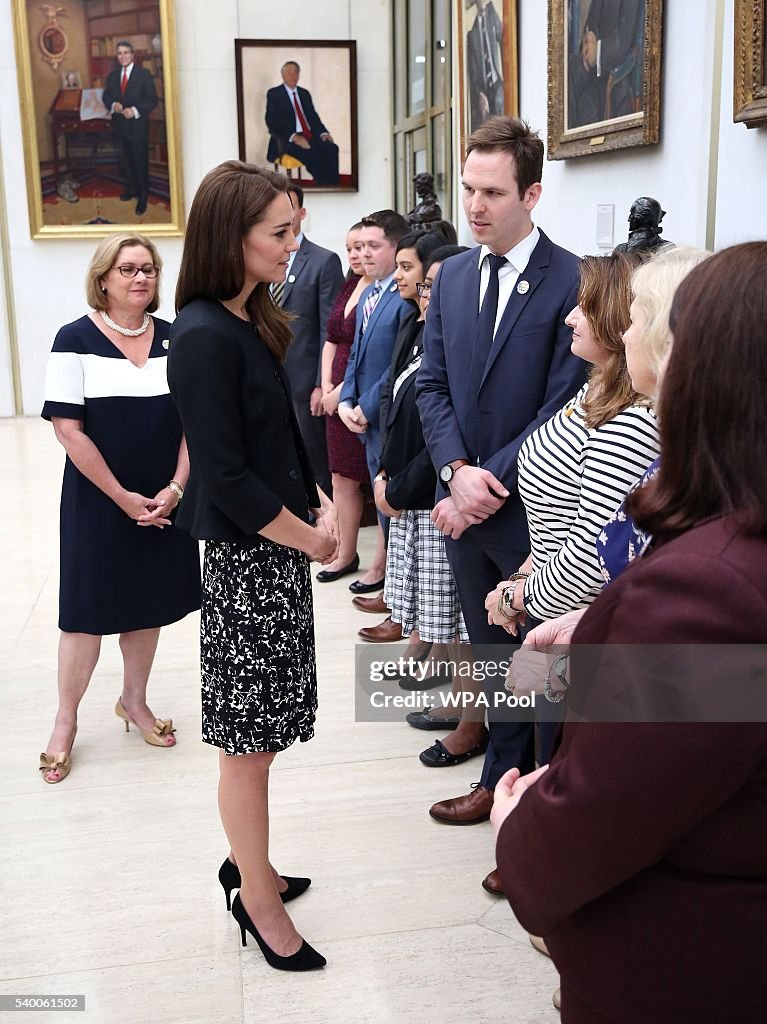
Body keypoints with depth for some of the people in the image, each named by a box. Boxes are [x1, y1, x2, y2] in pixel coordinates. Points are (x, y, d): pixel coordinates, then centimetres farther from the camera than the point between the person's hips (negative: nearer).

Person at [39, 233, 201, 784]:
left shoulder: (174, 339, 2)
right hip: (99, 502, -3)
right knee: (89, 610, 3)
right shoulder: (76, 340, -9)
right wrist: (123, 497, -13)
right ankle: (65, 721, 20)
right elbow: (69, 430, -12)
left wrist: (174, 488, -10)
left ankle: (134, 699, 33)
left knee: (148, 602, 14)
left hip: (163, 500, 4)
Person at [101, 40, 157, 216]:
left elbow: (152, 99, -10)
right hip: (120, 125, 5)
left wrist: (135, 110, -21)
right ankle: (132, 188, 32)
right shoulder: (113, 75, 8)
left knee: (141, 161, 1)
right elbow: (106, 96, 11)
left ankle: (143, 197, 10)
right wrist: (113, 105, -12)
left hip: (138, 125, -5)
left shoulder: (144, 74, -6)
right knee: (125, 160, 14)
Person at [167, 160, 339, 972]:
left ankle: (248, 863, 36)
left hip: (279, 548, 8)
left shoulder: (254, 320, 8)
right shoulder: (204, 338, -19)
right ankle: (260, 904, 22)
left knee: (258, 728, 19)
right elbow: (224, 474, -20)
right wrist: (310, 538, -10)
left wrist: (322, 508, 3)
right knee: (248, 738, 6)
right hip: (246, 558, -8)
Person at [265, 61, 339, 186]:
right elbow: (272, 122, -8)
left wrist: (323, 132, -3)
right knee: (312, 155, -34)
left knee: (332, 149, -25)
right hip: (287, 140, -5)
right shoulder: (274, 93, 4)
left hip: (310, 136, 5)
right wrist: (294, 136, -21)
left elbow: (313, 116, 20)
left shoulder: (305, 93, 21)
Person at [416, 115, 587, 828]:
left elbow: (564, 406, -15)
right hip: (464, 502, 6)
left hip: (529, 508, -6)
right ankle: (503, 778, 35)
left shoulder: (571, 282, -13)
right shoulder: (453, 276, 7)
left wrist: (491, 483, -17)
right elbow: (432, 383, 7)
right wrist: (457, 470, -9)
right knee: (491, 652, 18)